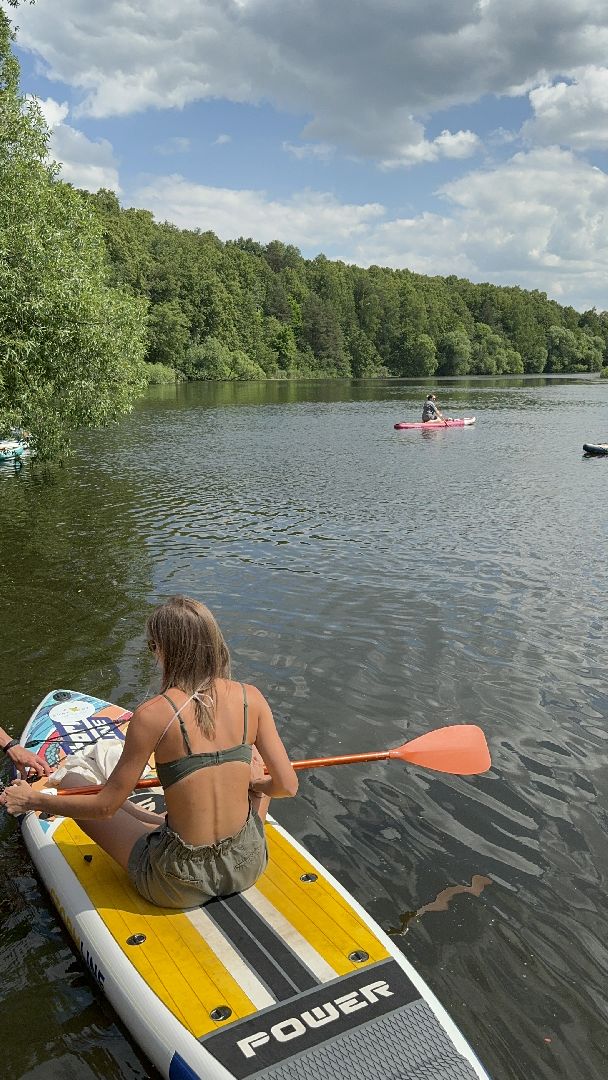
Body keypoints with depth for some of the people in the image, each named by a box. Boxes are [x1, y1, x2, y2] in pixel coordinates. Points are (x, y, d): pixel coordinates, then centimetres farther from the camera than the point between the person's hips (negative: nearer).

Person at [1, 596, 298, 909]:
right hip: (249, 867, 3)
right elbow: (287, 786, -5)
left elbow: (105, 807, -11)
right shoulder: (250, 698, -10)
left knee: (71, 780, 12)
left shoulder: (153, 715, -20)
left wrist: (33, 800, 5)